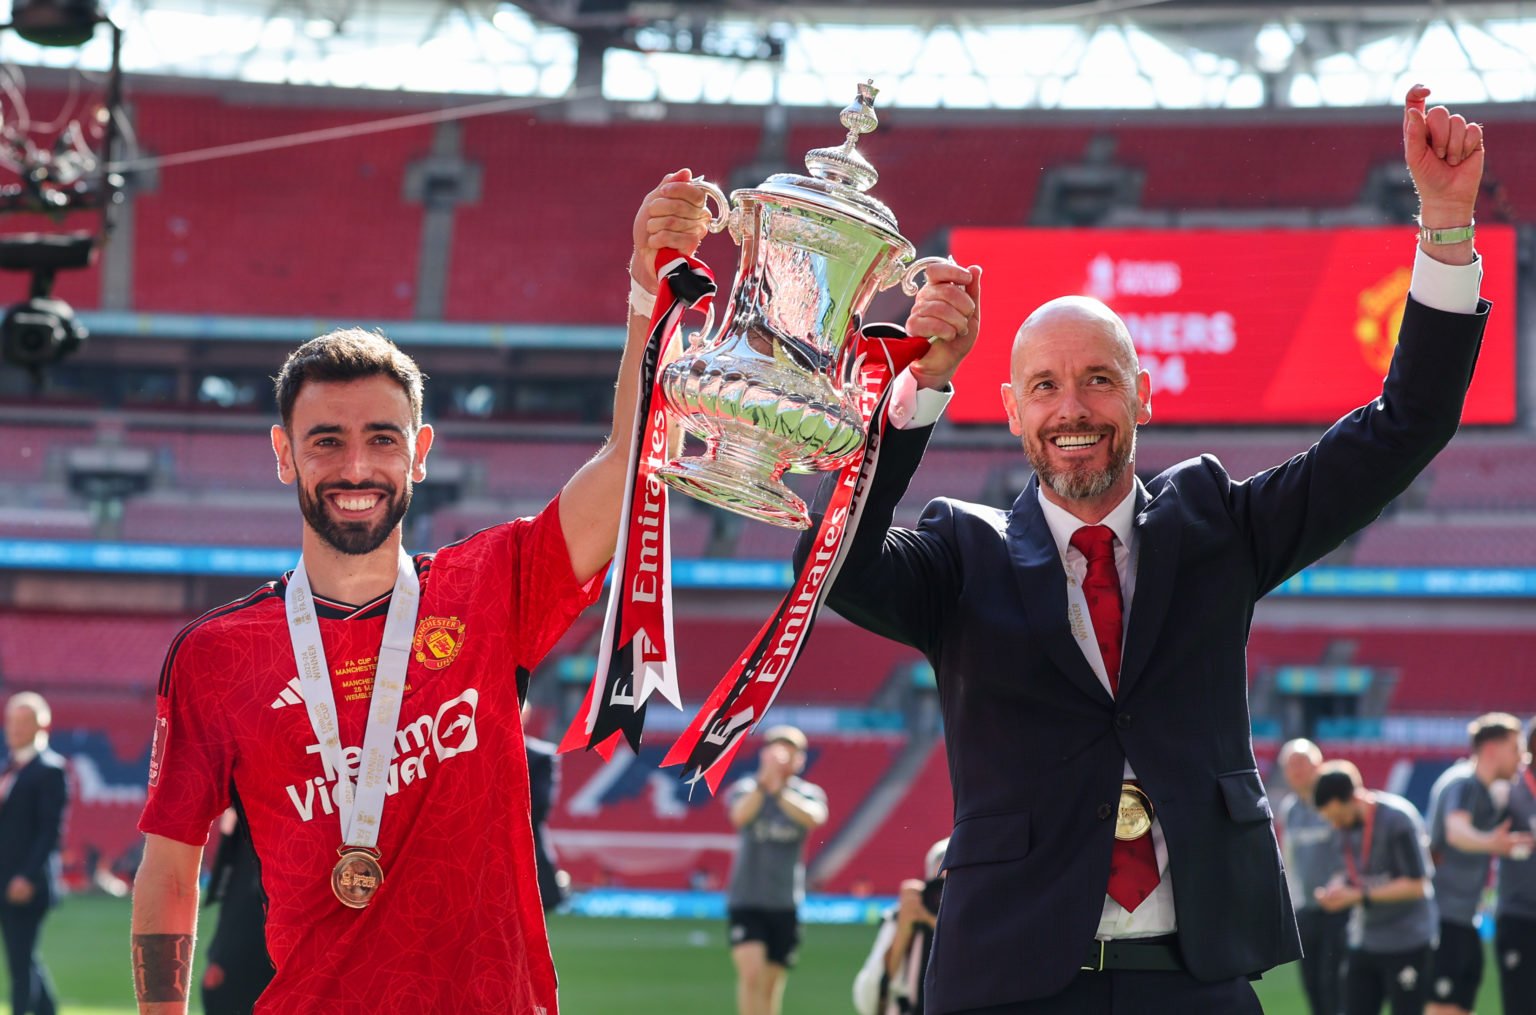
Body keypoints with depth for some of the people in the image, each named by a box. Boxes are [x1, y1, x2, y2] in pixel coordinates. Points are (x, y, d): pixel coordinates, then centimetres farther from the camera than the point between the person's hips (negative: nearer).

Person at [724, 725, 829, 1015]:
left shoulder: (808, 793, 2)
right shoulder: (745, 789, -2)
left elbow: (814, 817, -21)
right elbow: (740, 815, -25)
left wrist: (779, 791, -33)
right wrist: (764, 781, -39)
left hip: (785, 904, 2)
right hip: (746, 901, -2)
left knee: (771, 985, 8)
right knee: (750, 973, -20)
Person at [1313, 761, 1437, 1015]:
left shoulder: (1398, 818, -17)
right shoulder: (1347, 825, 4)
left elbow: (1416, 885, -18)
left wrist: (1360, 896, -21)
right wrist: (1339, 889, -8)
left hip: (1407, 943, -7)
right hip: (1364, 943, 7)